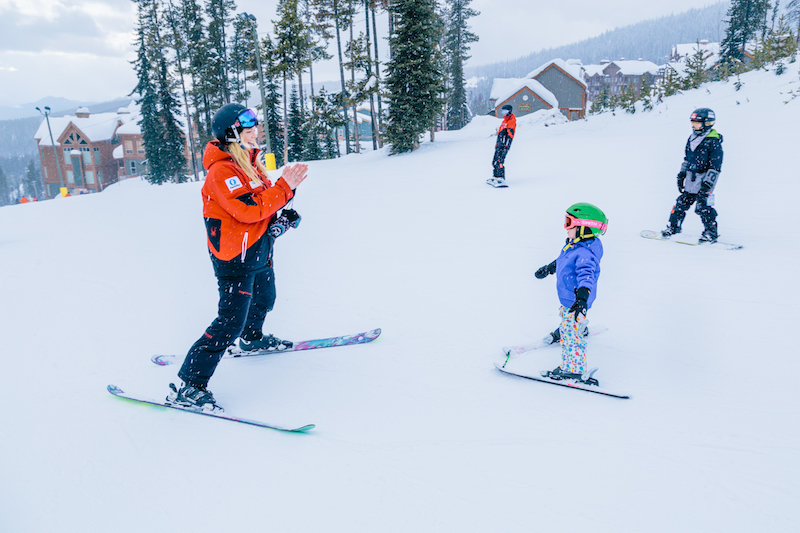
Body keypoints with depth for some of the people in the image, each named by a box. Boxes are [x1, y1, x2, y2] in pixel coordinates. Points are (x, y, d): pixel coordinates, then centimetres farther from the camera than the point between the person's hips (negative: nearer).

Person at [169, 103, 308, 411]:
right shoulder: (221, 171, -21)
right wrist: (285, 187, -27)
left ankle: (251, 339, 58)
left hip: (259, 252, 10)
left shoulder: (248, 161, 9)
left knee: (264, 300, 29)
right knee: (230, 323, -11)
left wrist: (280, 216, -3)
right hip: (235, 258, -10)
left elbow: (262, 198, 17)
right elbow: (248, 210, -30)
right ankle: (188, 386, -3)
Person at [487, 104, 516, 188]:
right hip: (499, 145, 10)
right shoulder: (504, 121, 22)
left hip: (504, 145, -10)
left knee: (499, 161, -18)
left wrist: (506, 147, -23)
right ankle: (496, 177, 22)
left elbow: (510, 135, -16)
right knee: (495, 162, 12)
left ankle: (501, 179, -21)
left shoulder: (512, 122, -7)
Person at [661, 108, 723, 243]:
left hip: (704, 180, -7)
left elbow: (715, 166, -16)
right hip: (690, 179, 7)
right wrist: (682, 174, 18)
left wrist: (707, 184, -20)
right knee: (682, 202, 11)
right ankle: (674, 227, 22)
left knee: (703, 207, -6)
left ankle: (711, 232, 6)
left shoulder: (713, 142, -14)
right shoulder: (692, 138, 9)